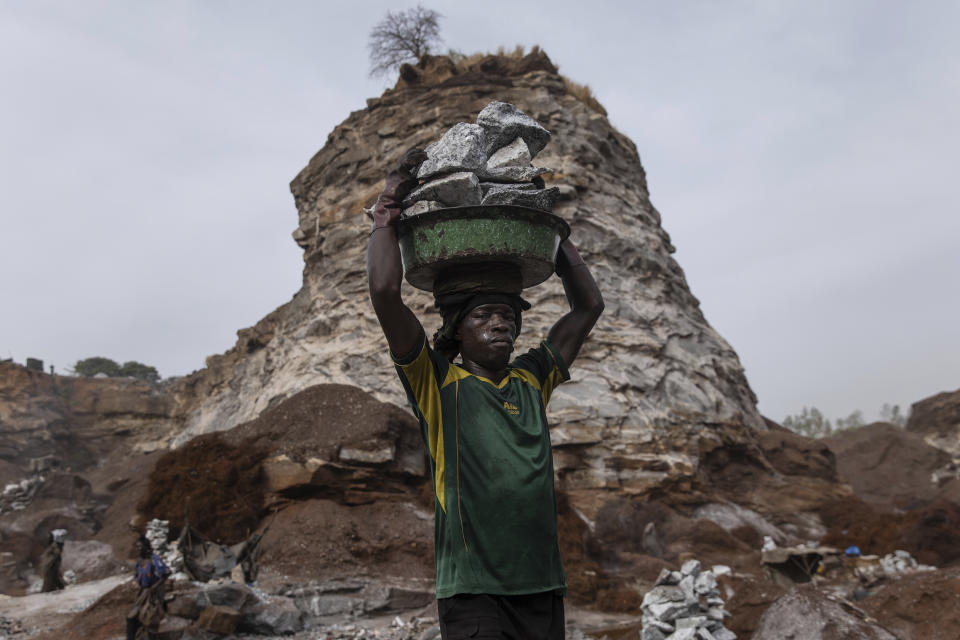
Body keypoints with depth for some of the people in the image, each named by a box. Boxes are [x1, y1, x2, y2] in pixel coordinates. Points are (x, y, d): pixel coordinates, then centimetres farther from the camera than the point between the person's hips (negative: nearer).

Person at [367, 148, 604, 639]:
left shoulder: (531, 379, 12)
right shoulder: (437, 382, -1)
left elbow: (588, 305, 18)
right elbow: (384, 293, -12)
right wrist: (389, 207, -2)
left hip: (544, 588, 5)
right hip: (474, 594, -5)